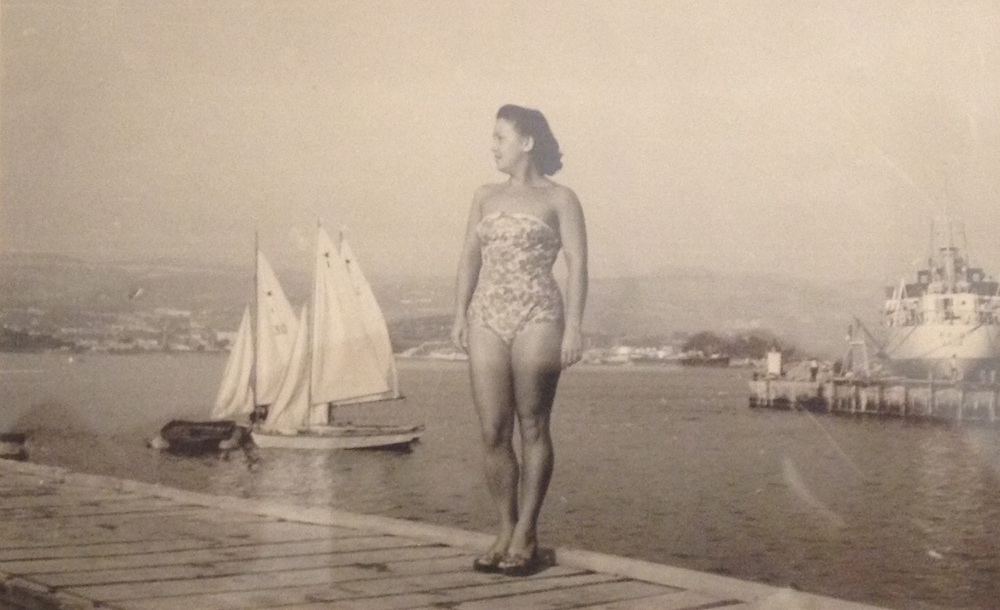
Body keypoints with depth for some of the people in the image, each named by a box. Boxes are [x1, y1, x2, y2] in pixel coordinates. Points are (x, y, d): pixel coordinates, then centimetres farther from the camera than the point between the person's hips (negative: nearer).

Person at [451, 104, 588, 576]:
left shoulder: (558, 199, 4)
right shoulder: (486, 196, 16)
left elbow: (576, 263, -2)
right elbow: (469, 257, 14)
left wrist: (573, 325, -11)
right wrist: (460, 315, 4)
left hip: (537, 319, -4)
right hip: (487, 320, 4)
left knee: (532, 428, -1)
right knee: (493, 431, 1)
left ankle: (526, 534, 5)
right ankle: (505, 531, 10)